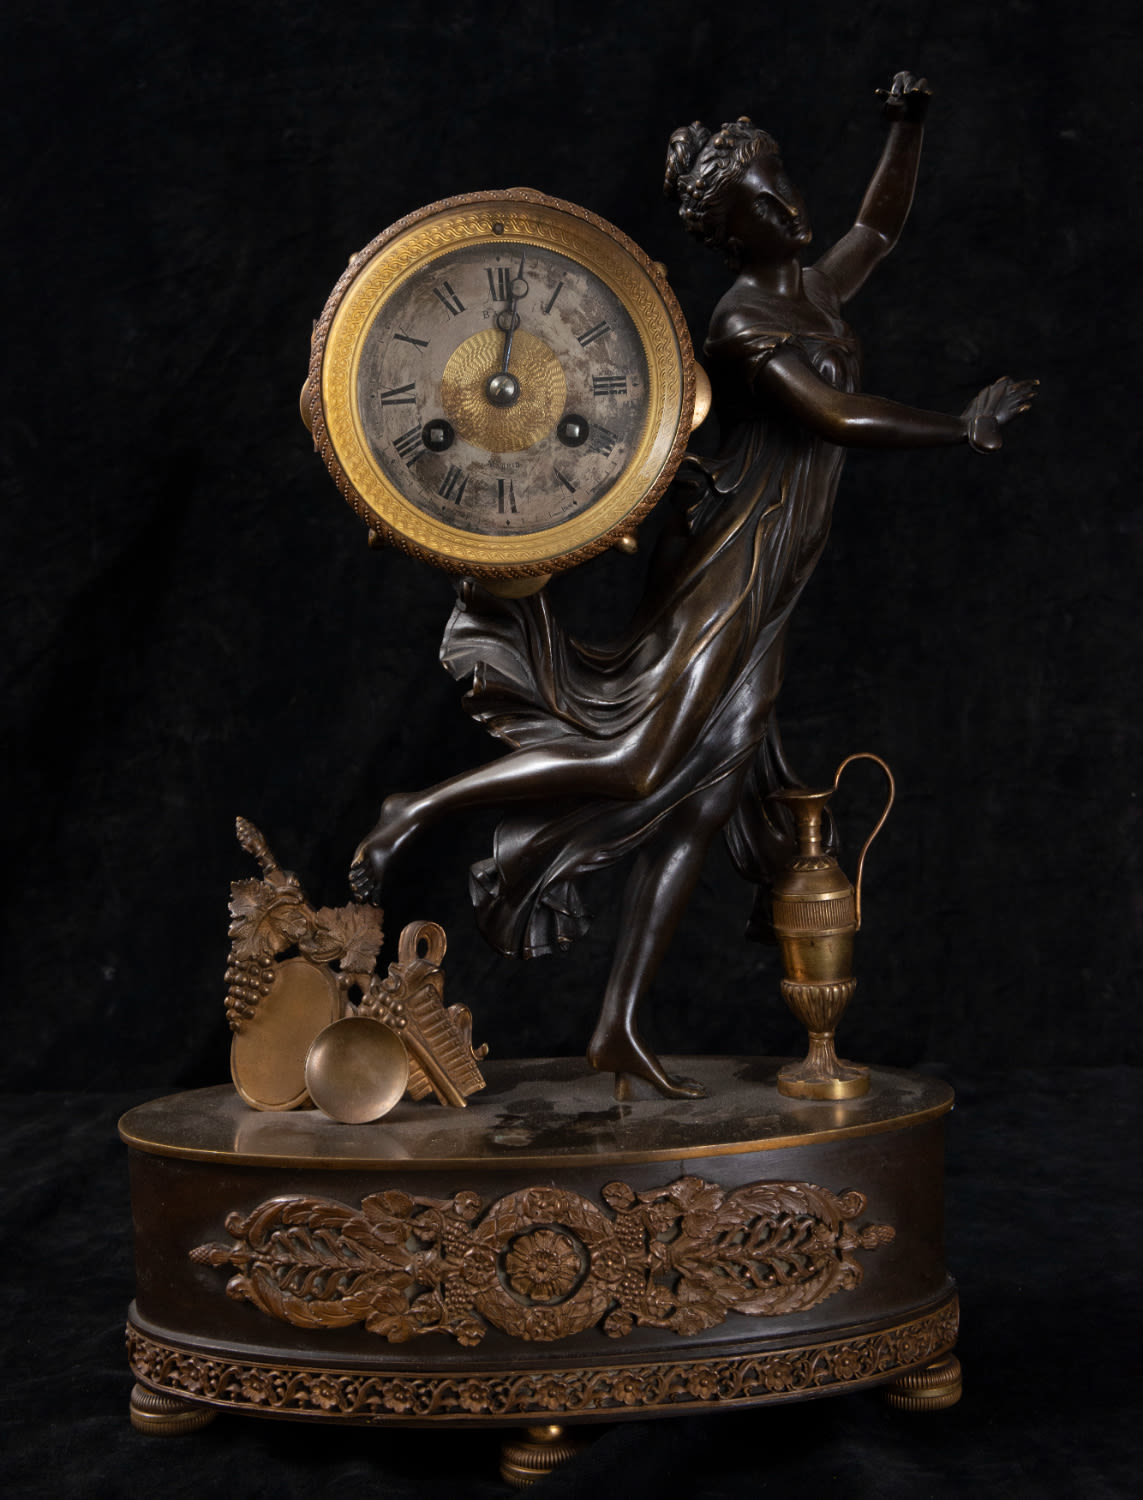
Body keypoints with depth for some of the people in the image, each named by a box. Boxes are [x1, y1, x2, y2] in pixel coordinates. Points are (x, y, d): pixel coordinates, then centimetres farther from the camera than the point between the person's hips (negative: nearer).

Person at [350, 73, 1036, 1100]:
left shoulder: (816, 294, 15)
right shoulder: (743, 324, -12)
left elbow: (881, 227, 32)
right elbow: (840, 422, -20)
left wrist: (908, 126, 21)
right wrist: (970, 430, -12)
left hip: (764, 597, 8)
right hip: (727, 566, -8)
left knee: (703, 803, 3)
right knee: (640, 766, -21)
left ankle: (620, 1028, 4)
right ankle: (421, 810, -7)